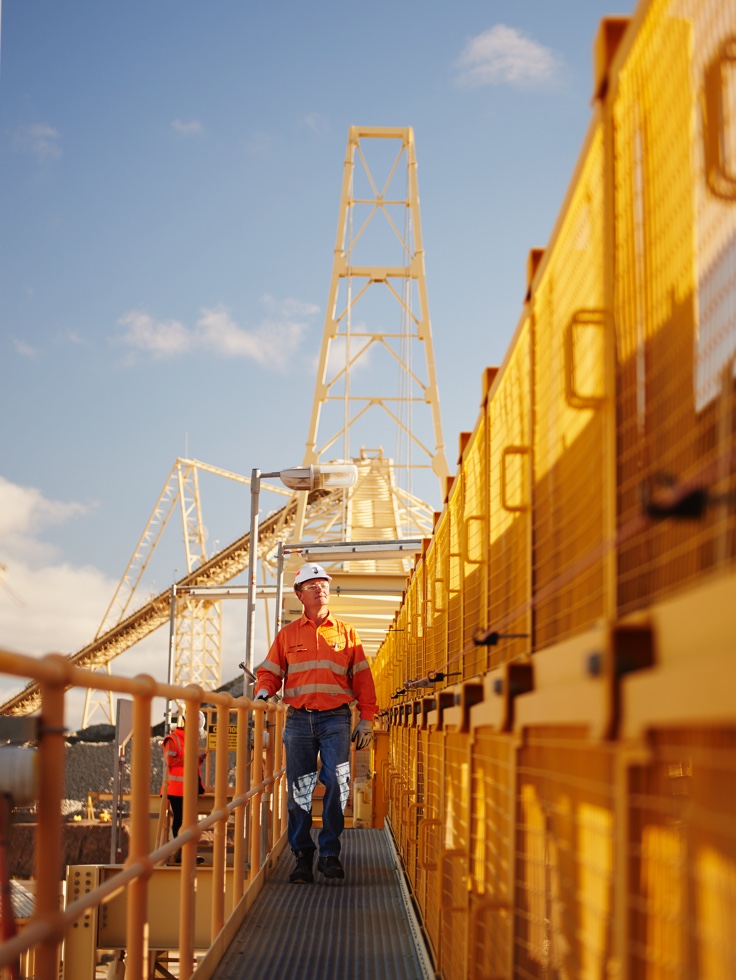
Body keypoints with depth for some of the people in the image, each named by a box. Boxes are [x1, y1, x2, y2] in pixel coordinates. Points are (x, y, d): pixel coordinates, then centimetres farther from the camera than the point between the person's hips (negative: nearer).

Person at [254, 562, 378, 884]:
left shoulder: (346, 633, 12)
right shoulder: (288, 634, 13)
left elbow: (362, 679, 10)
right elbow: (270, 672, 12)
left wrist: (366, 719, 4)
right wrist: (263, 692, -10)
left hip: (335, 718, -1)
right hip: (298, 720, 1)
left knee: (337, 782, -11)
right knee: (299, 789, 1)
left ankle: (329, 853, -3)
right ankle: (302, 855, 7)